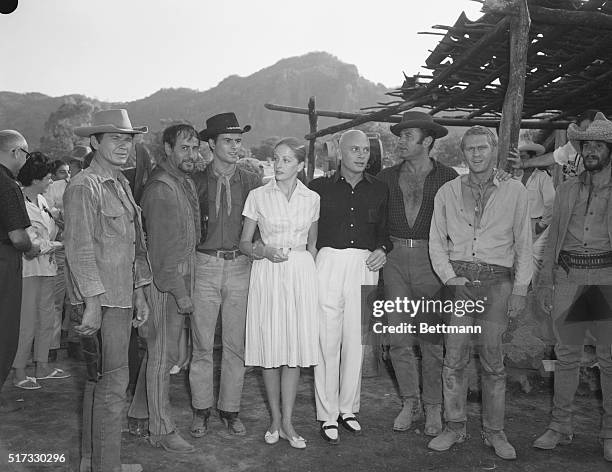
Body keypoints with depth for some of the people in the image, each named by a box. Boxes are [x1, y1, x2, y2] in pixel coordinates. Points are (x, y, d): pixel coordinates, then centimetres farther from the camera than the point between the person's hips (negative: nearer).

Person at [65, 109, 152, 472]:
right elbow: (79, 249, -15)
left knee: (100, 380, 17)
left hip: (122, 295, 9)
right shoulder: (84, 186, -11)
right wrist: (92, 303, -18)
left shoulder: (122, 183, 15)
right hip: (101, 298, -9)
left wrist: (139, 292, 15)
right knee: (113, 381, -3)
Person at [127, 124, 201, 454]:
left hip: (182, 274, 9)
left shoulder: (187, 182, 12)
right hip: (164, 280, -9)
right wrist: (179, 292, -20)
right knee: (163, 354, 0)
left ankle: (141, 409, 35)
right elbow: (161, 248, -21)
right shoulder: (161, 188, -17)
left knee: (158, 349, 19)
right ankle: (162, 430, 12)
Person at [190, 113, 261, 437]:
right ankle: (201, 410, 20)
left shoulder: (251, 182, 5)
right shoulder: (196, 181, 2)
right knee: (202, 344, 4)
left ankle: (230, 409, 21)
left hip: (239, 267, 1)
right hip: (205, 265, -1)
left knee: (236, 343, 7)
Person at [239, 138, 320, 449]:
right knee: (270, 347, 3)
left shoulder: (311, 199, 5)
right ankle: (275, 419, 20)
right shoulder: (258, 196, 2)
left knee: (295, 347, 2)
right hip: (267, 274, -1)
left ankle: (287, 422, 14)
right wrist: (266, 251, -13)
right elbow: (244, 243, 5)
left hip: (301, 274, 1)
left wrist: (308, 273, 5)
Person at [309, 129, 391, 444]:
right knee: (327, 341, -1)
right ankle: (328, 415, 12)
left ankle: (348, 408, 24)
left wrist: (382, 249, 0)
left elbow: (385, 229, 19)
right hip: (329, 264, -2)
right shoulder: (320, 187, 3)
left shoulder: (379, 190, 10)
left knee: (356, 341, 7)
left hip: (365, 268, 2)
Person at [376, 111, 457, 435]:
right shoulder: (387, 178, 9)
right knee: (399, 338, 5)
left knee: (432, 339, 2)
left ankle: (433, 407, 17)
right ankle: (409, 402, 21)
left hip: (431, 260, -2)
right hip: (395, 260, 3)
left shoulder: (448, 178, 1)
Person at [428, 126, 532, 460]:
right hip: (458, 279, 1)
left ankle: (494, 432, 15)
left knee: (493, 360, 3)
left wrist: (520, 289, 2)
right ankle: (454, 427, 13)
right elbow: (436, 242, 10)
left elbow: (524, 245, 8)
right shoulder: (447, 192, 9)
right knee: (454, 358, 1)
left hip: (497, 281, -1)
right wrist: (450, 278, -3)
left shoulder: (514, 191, 7)